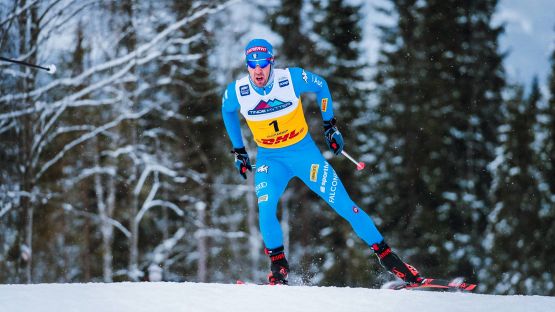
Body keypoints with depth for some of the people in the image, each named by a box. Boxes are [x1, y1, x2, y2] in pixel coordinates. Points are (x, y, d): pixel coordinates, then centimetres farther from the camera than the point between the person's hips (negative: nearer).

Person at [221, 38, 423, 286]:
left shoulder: (292, 78, -19)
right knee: (265, 207, -26)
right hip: (269, 159, 1)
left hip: (303, 151, -1)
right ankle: (278, 265, -6)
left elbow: (321, 86, 3)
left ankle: (385, 255, 3)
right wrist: (238, 151, 14)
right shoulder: (236, 92, -14)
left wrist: (330, 125, 5)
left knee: (343, 204, -6)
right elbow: (227, 111, 11)